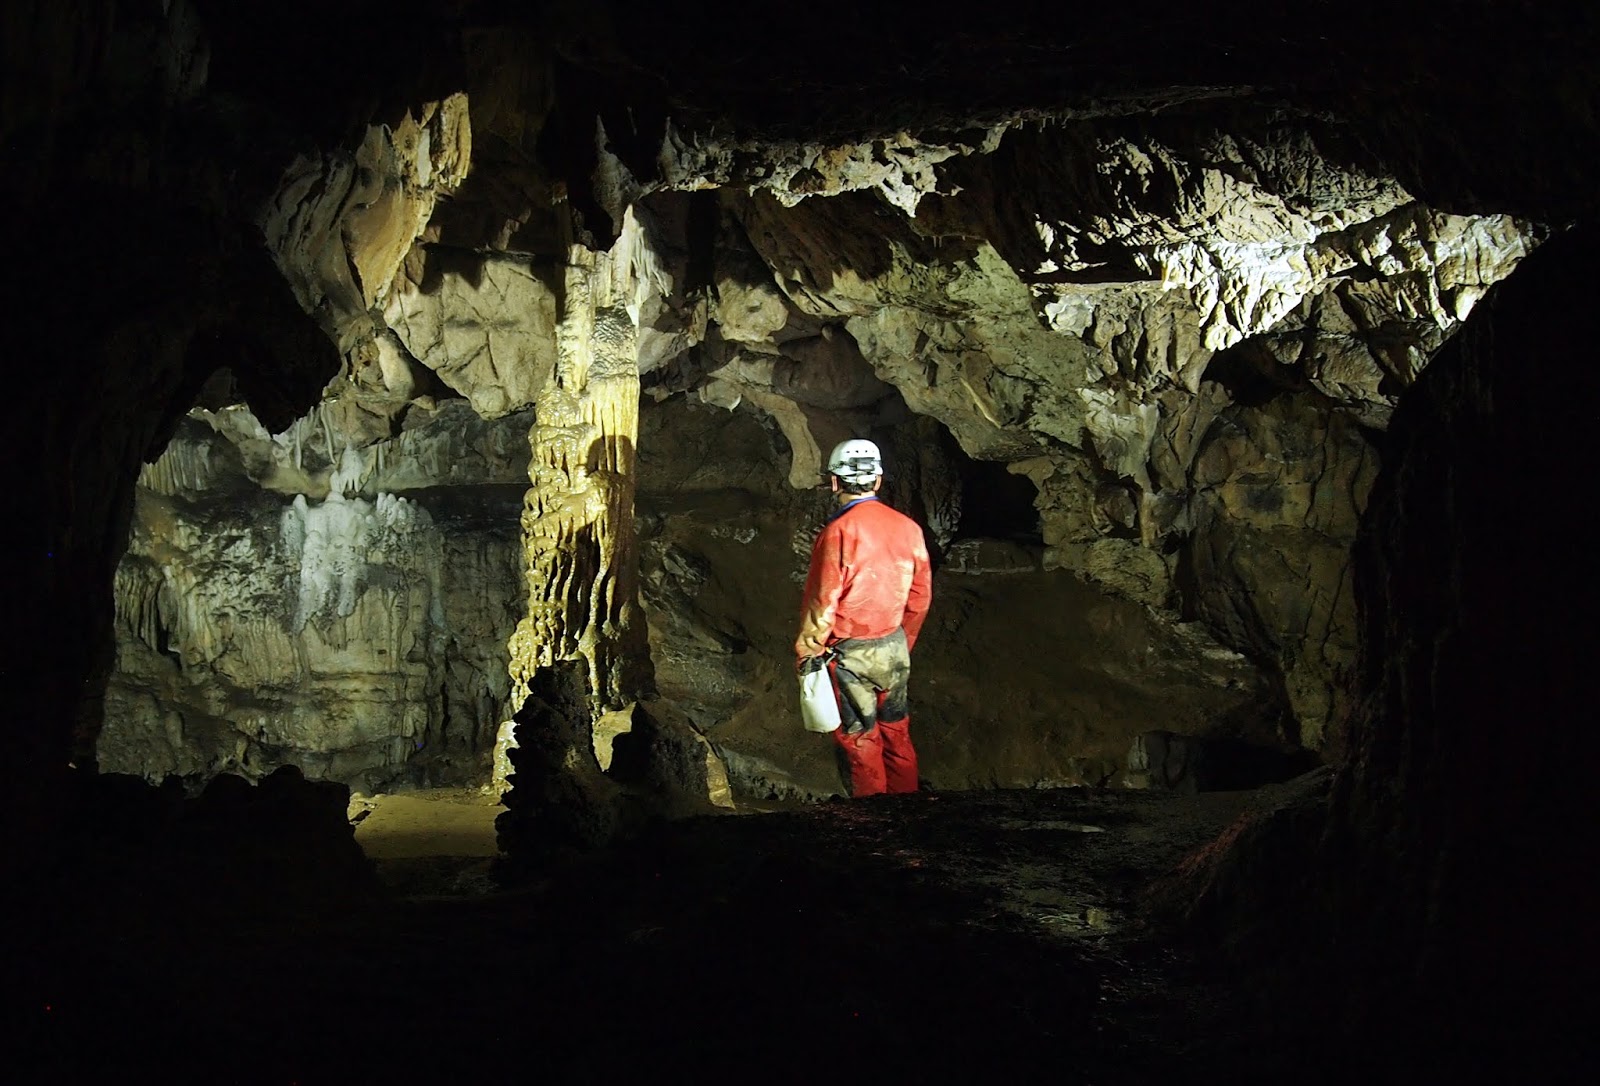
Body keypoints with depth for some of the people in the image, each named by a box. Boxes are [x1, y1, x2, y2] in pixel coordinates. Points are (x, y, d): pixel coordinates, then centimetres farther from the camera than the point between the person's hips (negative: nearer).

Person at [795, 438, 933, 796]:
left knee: (860, 740, 8)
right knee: (897, 732, 18)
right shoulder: (907, 526, -3)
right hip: (895, 647, 5)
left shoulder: (839, 532, -20)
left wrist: (805, 652, -3)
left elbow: (822, 602, -18)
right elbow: (920, 596, 7)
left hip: (850, 654, -5)